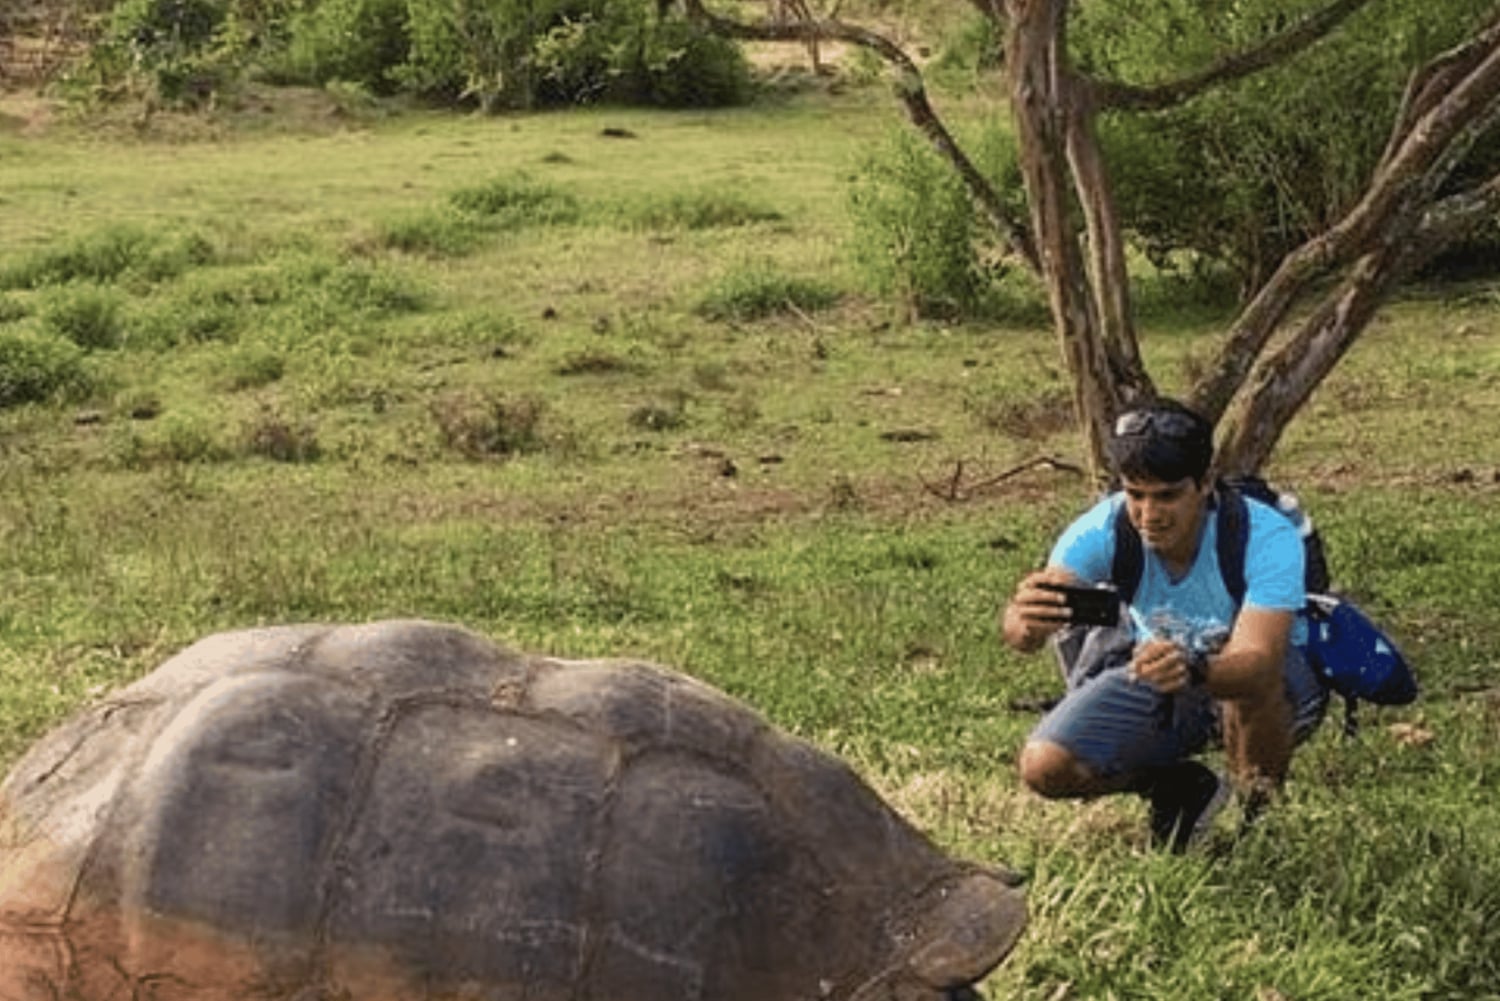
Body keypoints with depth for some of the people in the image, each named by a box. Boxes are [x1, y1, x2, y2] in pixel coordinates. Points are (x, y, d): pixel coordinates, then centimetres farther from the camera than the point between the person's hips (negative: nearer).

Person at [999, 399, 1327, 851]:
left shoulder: (1267, 538, -31)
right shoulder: (1103, 530, -24)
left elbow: (1257, 662, -44)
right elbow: (1021, 629, -38)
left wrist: (1193, 670, -67)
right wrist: (1026, 623, -63)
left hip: (1278, 682, -3)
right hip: (1156, 673, 3)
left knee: (1252, 683, -40)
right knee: (1045, 767, -17)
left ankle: (1260, 811, -9)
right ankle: (1181, 788, 11)